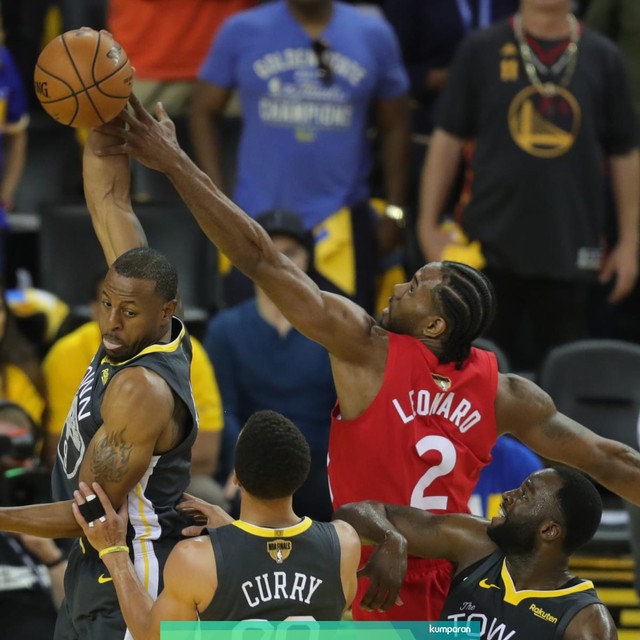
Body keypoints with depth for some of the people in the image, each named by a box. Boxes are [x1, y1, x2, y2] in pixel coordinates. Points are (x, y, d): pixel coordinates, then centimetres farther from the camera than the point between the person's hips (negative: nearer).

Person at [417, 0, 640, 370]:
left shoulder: (603, 58, 4)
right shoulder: (482, 51, 2)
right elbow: (448, 138, 5)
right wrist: (429, 225, 1)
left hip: (570, 252, 0)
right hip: (490, 243, 0)